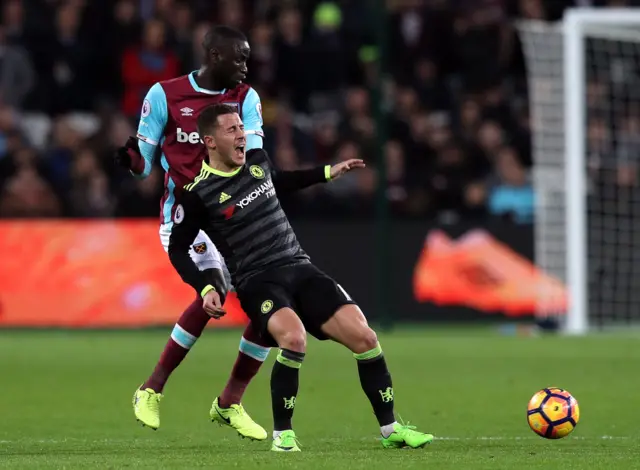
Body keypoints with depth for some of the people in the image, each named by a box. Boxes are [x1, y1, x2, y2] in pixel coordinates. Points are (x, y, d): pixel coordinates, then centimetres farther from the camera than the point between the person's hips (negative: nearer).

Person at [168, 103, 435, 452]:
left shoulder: (257, 159, 8)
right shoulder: (198, 194, -8)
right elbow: (177, 250, 0)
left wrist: (328, 173, 34)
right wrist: (205, 289, -13)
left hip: (300, 269, 6)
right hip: (257, 282, -6)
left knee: (363, 336, -10)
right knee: (294, 337, -36)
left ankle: (390, 429, 3)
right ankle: (282, 434, -18)